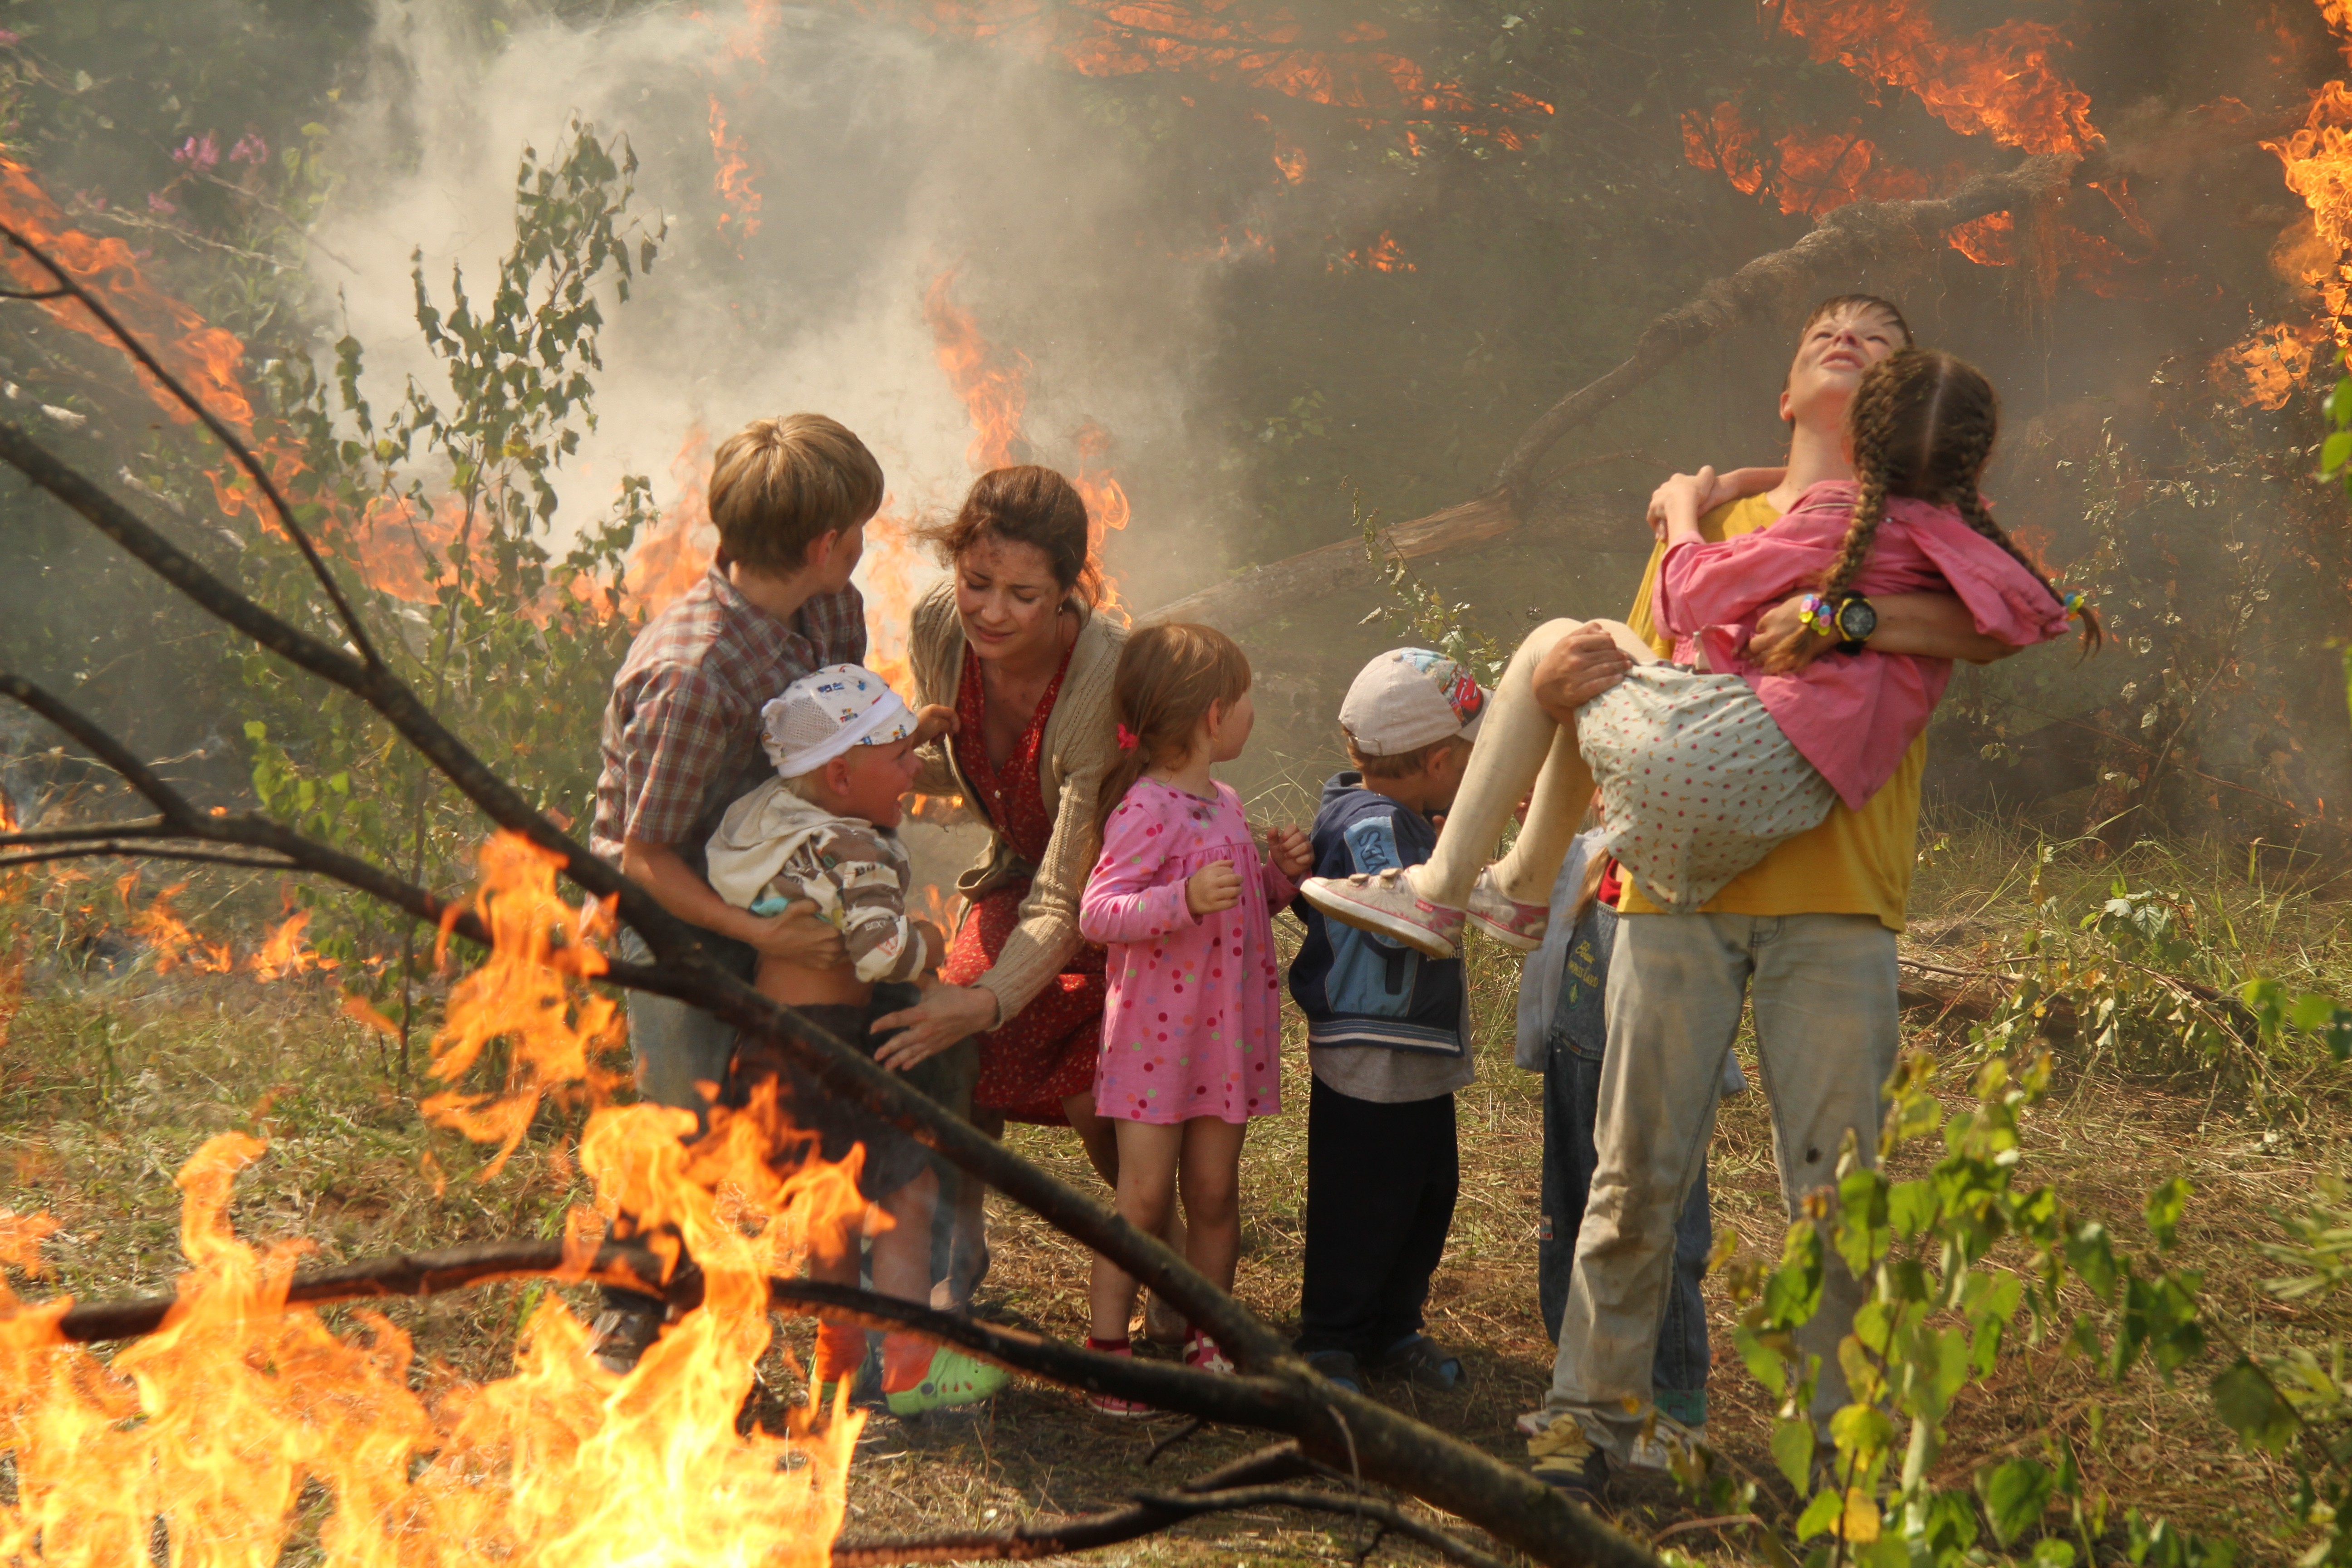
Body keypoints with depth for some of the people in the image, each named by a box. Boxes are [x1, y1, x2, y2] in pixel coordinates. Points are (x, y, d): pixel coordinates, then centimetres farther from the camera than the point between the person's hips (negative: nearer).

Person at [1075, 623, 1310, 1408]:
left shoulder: (1225, 804, 12)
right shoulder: (1146, 810, -16)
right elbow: (1097, 913, -22)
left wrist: (1282, 872, 4)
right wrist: (1186, 898, -35)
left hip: (1225, 1032, 7)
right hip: (1156, 1035, -7)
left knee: (1214, 1194, 10)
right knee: (1144, 1197, -3)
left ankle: (1204, 1337, 20)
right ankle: (1107, 1347, 5)